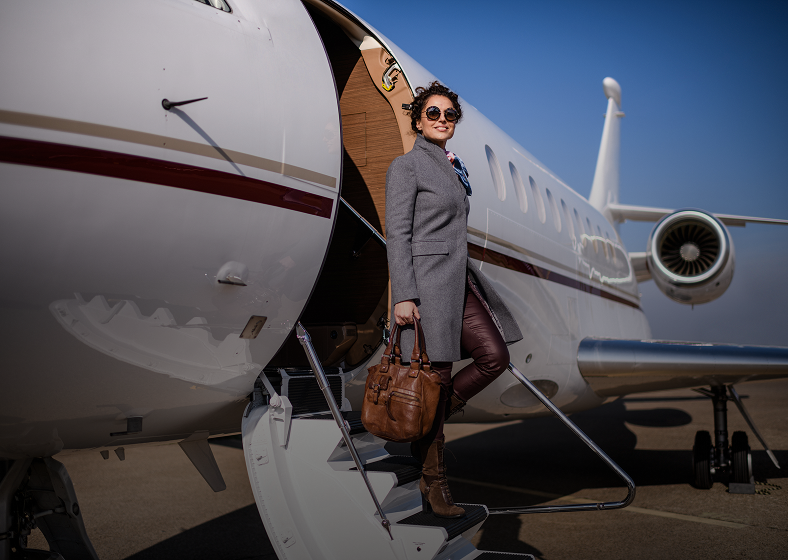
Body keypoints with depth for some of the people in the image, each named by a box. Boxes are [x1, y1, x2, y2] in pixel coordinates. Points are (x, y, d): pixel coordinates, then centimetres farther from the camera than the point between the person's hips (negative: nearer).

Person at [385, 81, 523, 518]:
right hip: (425, 279, -8)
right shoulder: (406, 166, -5)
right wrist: (403, 297, -20)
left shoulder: (453, 168, 20)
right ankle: (433, 482, 10)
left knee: (495, 357, -2)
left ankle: (425, 423, 15)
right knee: (436, 377, -4)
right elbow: (396, 235, -12)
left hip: (459, 278, 8)